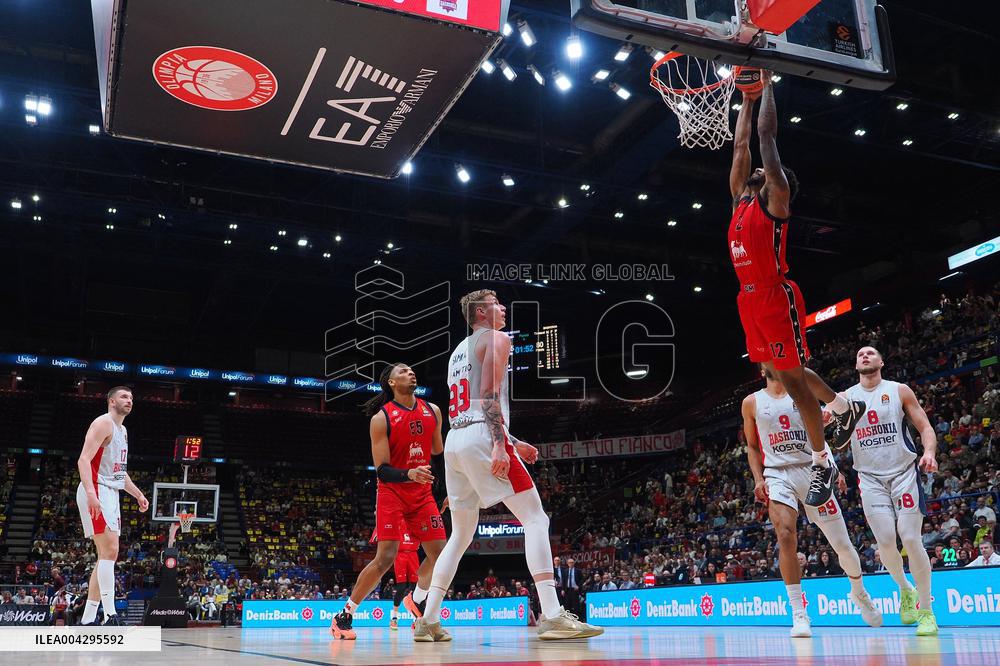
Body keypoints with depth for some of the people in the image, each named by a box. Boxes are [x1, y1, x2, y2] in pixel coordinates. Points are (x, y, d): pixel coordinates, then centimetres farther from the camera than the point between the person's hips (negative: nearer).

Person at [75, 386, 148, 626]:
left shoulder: (123, 431, 22)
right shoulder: (104, 423, -7)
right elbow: (84, 459, -19)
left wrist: (138, 494, 24)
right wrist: (91, 493, -31)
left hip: (110, 494, 10)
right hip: (96, 492, -10)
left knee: (108, 555, 8)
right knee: (110, 551, -17)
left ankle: (87, 619, 11)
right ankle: (110, 616, -18)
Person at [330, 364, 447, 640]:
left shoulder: (433, 411, 3)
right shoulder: (381, 418, -12)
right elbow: (381, 470, -16)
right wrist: (410, 474, -33)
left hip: (422, 492, 5)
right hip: (392, 493, -5)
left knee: (439, 552, 1)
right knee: (385, 558, -13)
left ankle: (416, 601, 28)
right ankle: (344, 616, 2)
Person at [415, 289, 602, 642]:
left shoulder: (458, 352, 29)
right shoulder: (496, 338, 3)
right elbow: (490, 393, -12)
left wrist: (513, 443, 31)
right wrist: (500, 445, -20)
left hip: (454, 441, 8)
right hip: (483, 438, -8)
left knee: (461, 535, 15)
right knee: (535, 519, -8)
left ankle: (428, 620, 13)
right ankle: (552, 616, -18)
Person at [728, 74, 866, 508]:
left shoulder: (775, 197, -2)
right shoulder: (741, 198, 17)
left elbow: (767, 136, -4)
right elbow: (741, 145, 22)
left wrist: (767, 86, 3)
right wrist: (747, 99, 27)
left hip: (776, 297, -8)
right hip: (750, 299, 8)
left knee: (792, 377, -4)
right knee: (784, 372, 17)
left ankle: (822, 464, 5)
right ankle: (843, 408, 39)